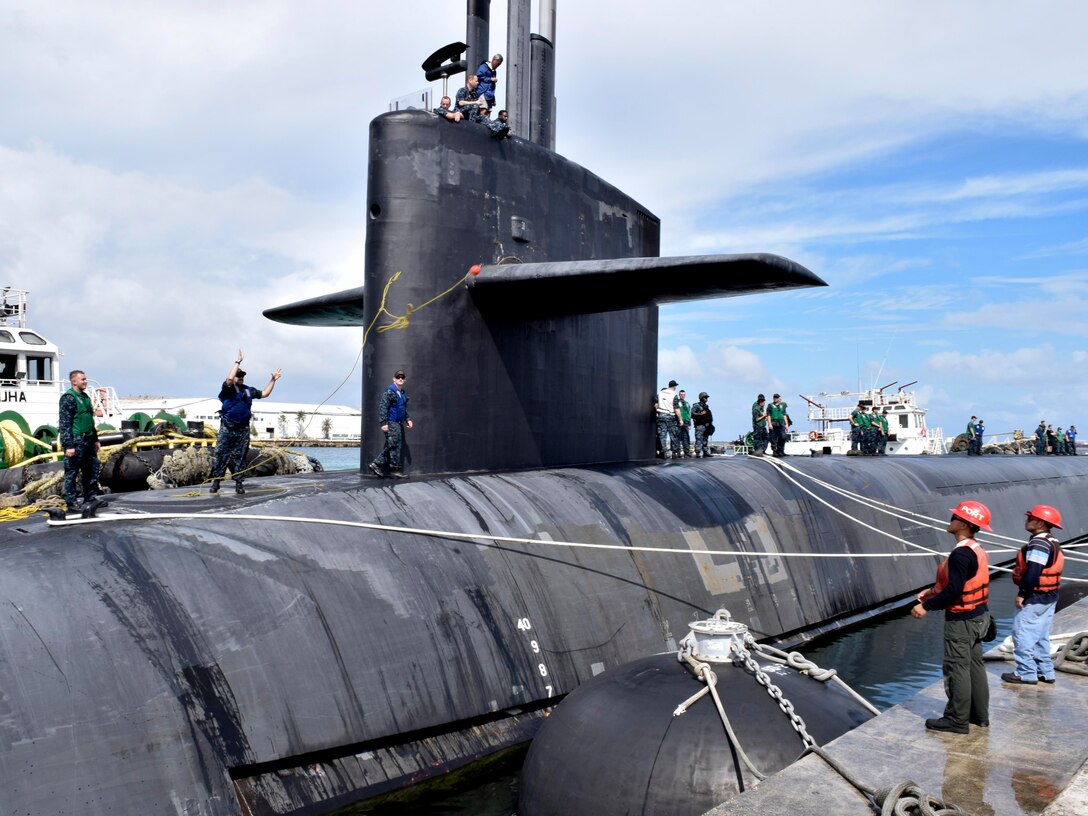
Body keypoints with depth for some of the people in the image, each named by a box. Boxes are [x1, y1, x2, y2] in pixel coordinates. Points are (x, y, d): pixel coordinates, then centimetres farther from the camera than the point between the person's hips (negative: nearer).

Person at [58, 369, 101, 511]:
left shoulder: (85, 397, 17)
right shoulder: (68, 398, -10)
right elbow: (65, 424, -15)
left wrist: (95, 440, 25)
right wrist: (68, 445, -19)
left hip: (88, 441, 9)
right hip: (75, 442, -9)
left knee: (92, 470, 13)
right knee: (71, 472, -2)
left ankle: (90, 498, 23)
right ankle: (70, 503, 2)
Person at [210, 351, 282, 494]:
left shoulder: (249, 390, 15)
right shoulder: (228, 388, -1)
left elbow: (264, 394, 23)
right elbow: (229, 378, -21)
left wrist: (273, 380, 18)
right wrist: (238, 362, -16)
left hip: (243, 428, 4)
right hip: (228, 427, -4)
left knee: (239, 456, 7)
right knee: (221, 455, -5)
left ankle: (238, 483, 10)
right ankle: (215, 483, -1)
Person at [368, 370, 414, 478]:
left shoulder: (403, 393, 17)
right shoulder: (389, 391, -9)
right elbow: (382, 407, -15)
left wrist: (407, 420, 16)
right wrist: (383, 423, -20)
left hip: (398, 424, 9)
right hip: (391, 423, -9)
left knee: (390, 447, 8)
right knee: (395, 445, -8)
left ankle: (377, 465, 13)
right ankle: (395, 470, -3)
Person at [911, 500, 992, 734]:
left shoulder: (960, 554, -24)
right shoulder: (976, 549, 7)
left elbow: (954, 591, -28)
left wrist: (926, 606, -19)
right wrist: (933, 591, 13)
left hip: (962, 620, -10)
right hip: (978, 616, 10)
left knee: (956, 668, -1)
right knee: (974, 665, 17)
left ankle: (957, 720, 7)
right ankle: (979, 714, 26)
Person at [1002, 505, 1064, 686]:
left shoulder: (1038, 544, -20)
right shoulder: (1052, 543, 13)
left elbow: (1033, 572, -26)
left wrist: (1022, 594, -19)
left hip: (1034, 599, -10)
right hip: (1049, 598, 10)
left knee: (1023, 634, -3)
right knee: (1041, 636, 17)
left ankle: (1026, 673, 2)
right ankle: (1045, 672, 24)